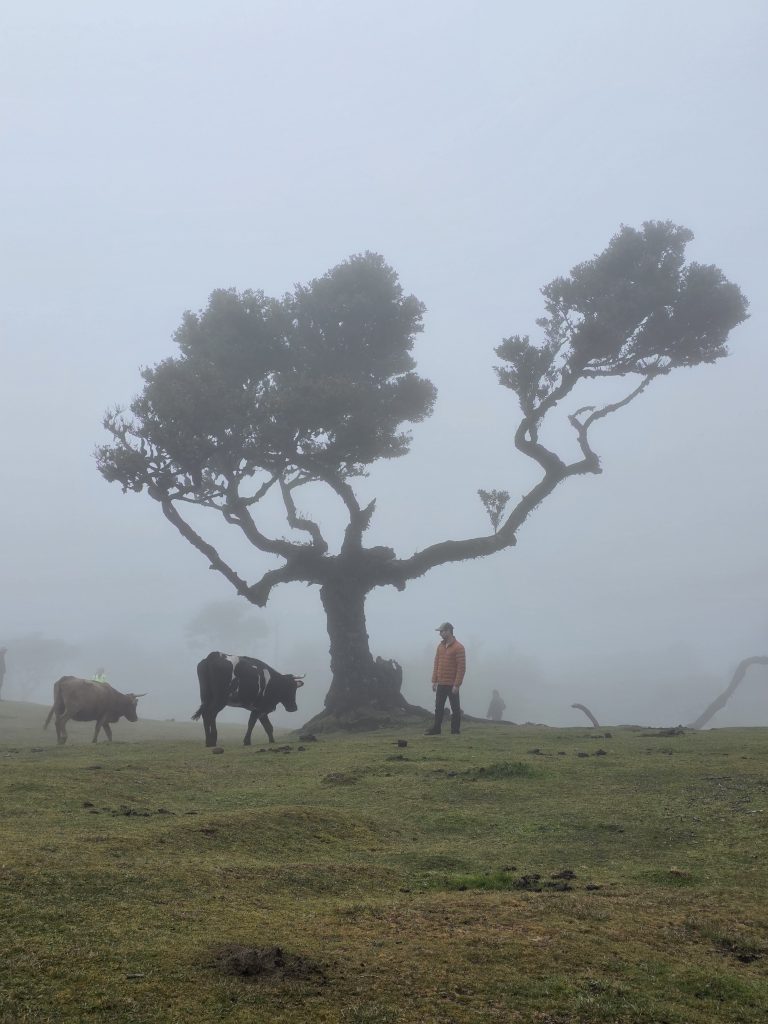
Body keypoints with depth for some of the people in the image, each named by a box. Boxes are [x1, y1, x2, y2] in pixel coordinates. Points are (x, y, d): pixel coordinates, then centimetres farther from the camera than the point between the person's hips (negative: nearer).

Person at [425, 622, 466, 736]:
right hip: (441, 684, 7)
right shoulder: (440, 646, 11)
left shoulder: (458, 647, -11)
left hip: (452, 685, -7)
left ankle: (455, 731, 8)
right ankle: (436, 729, 14)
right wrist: (434, 680, 8)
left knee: (455, 708, 2)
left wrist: (456, 685, -17)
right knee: (438, 708, 9)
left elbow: (461, 668, -14)